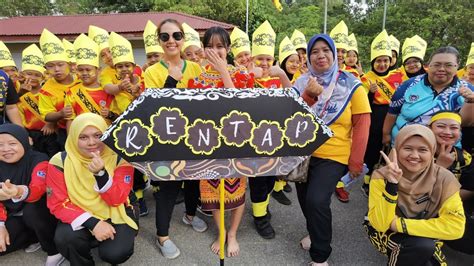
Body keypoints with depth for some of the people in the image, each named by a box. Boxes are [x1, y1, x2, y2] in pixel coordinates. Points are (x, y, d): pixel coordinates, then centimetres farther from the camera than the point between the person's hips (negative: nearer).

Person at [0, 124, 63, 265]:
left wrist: (20, 192, -60)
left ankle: (54, 250, -15)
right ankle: (34, 237, 10)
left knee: (31, 211, -37)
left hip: (38, 213, -5)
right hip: (14, 216, 5)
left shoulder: (38, 160, -19)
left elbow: (38, 188, -37)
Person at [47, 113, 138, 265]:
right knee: (65, 238, -30)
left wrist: (101, 173, -36)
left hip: (115, 215, 0)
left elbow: (116, 200, -17)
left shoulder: (120, 158, -13)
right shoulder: (60, 162, -11)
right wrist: (92, 223, -26)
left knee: (115, 253, -25)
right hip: (80, 217, 1)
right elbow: (58, 204, -12)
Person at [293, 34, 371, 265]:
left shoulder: (351, 86, -6)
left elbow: (362, 125, -7)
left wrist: (356, 162, -10)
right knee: (305, 199, 15)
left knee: (316, 200, -19)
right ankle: (315, 232, 47)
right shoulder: (302, 83, 2)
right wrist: (309, 96, -24)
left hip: (333, 156, -4)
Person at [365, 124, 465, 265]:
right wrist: (391, 185, -39)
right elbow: (380, 224, -25)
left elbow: (455, 227, -21)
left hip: (425, 237, 4)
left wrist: (399, 224, -24)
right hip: (388, 235, -3)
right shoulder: (381, 176, -20)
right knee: (424, 246, -29)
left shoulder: (444, 178, -16)